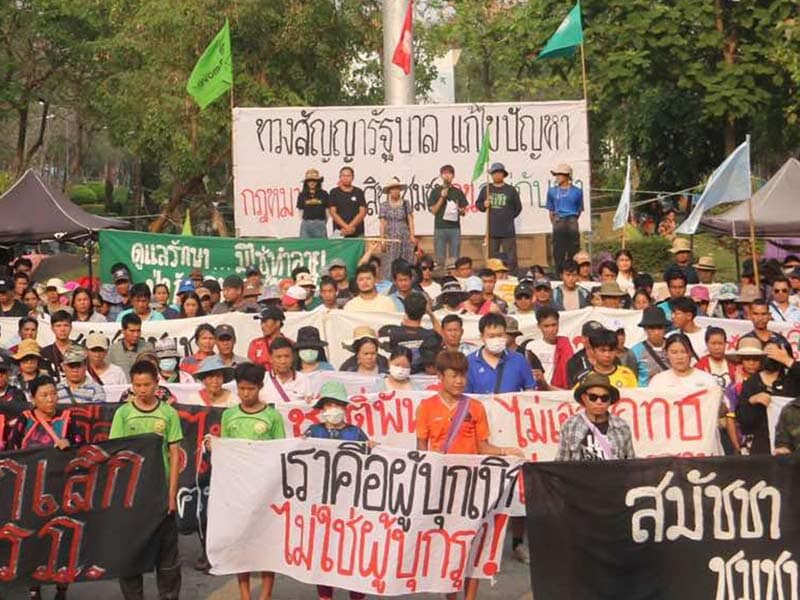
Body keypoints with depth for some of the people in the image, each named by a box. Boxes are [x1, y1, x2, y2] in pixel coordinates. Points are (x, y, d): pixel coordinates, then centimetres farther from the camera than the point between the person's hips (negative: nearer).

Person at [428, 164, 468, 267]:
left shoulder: (458, 192, 11)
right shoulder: (435, 191, 6)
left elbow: (463, 212, 14)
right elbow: (433, 210, -2)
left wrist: (461, 210, -9)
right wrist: (442, 197, -10)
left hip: (455, 228, 1)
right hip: (440, 228, -1)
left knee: (455, 259, 0)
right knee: (440, 259, -1)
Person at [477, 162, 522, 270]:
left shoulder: (511, 190, 5)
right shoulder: (486, 189, 9)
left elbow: (518, 207, 12)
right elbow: (478, 204, 15)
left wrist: (509, 217, 6)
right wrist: (483, 205, -5)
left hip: (508, 231, -2)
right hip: (492, 230, 2)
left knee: (510, 257, -3)